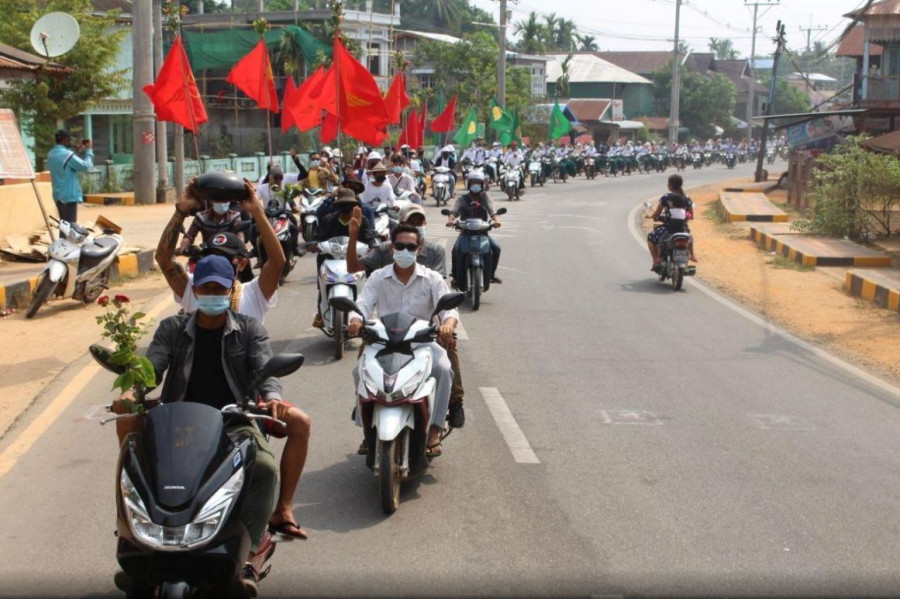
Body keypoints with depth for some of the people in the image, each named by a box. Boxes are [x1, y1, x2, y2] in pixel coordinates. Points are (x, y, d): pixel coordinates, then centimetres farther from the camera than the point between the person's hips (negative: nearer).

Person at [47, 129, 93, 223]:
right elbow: (85, 166, -15)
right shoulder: (67, 154, -17)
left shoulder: (51, 154, 10)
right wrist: (89, 151, -2)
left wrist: (77, 152, 18)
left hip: (58, 195, 9)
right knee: (70, 224, -7)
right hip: (70, 195, -9)